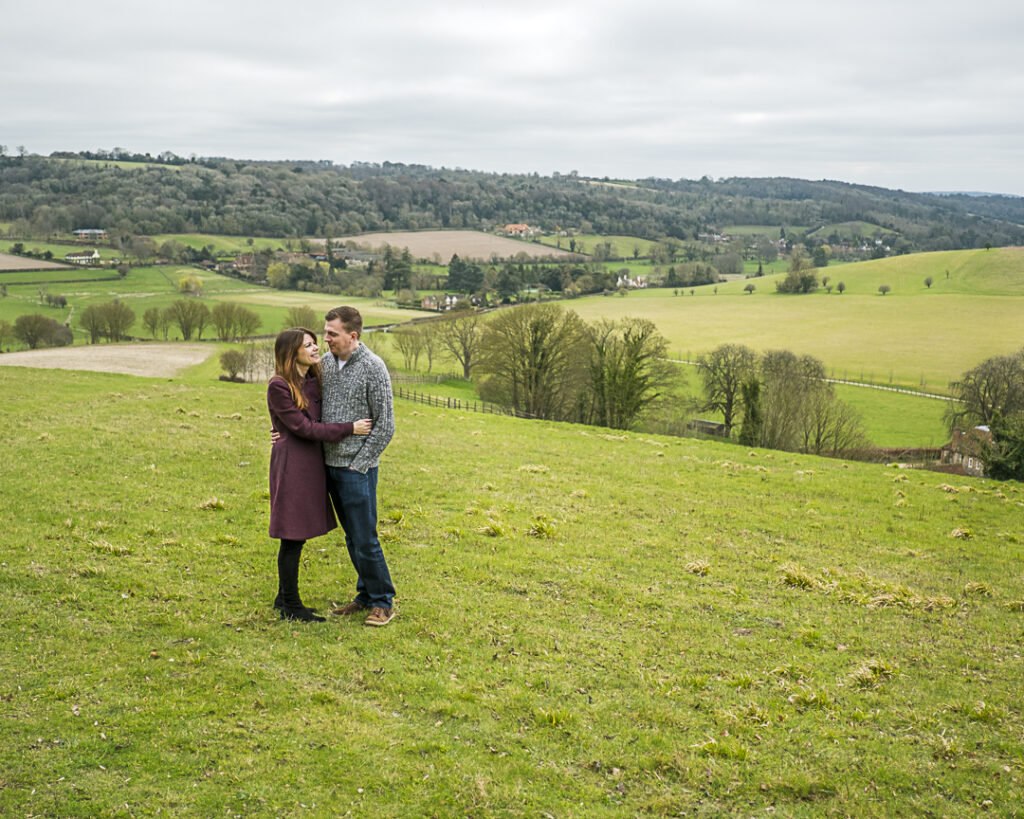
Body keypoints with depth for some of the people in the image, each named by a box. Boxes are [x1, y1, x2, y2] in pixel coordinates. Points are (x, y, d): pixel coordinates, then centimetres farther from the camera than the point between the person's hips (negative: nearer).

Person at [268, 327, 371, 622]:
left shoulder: (313, 380, 10)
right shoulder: (278, 386, -14)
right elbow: (304, 427, -17)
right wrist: (350, 428, -17)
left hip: (312, 462, 8)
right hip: (291, 463, -8)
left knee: (297, 536, 14)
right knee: (293, 537, -2)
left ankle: (284, 598, 25)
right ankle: (290, 606, 8)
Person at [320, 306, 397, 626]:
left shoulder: (373, 368, -12)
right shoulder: (326, 362, 7)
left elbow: (385, 425, -12)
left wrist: (358, 465, -12)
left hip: (357, 468, -6)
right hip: (329, 464, 6)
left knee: (365, 540, -3)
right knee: (352, 538, 14)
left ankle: (383, 602, 12)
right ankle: (366, 596, 26)